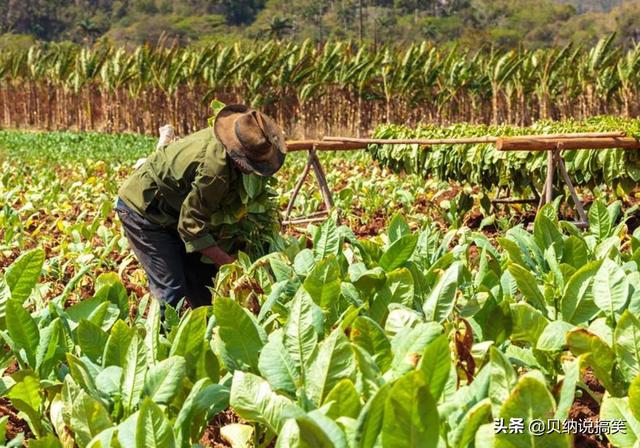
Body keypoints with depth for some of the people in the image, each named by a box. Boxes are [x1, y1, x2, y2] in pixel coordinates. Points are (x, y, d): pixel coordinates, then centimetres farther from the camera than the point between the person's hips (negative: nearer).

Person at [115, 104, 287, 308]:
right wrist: (229, 262, -24)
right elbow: (192, 227, -28)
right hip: (142, 209, -9)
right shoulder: (214, 169, -37)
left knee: (203, 279, 10)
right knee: (172, 290, -14)